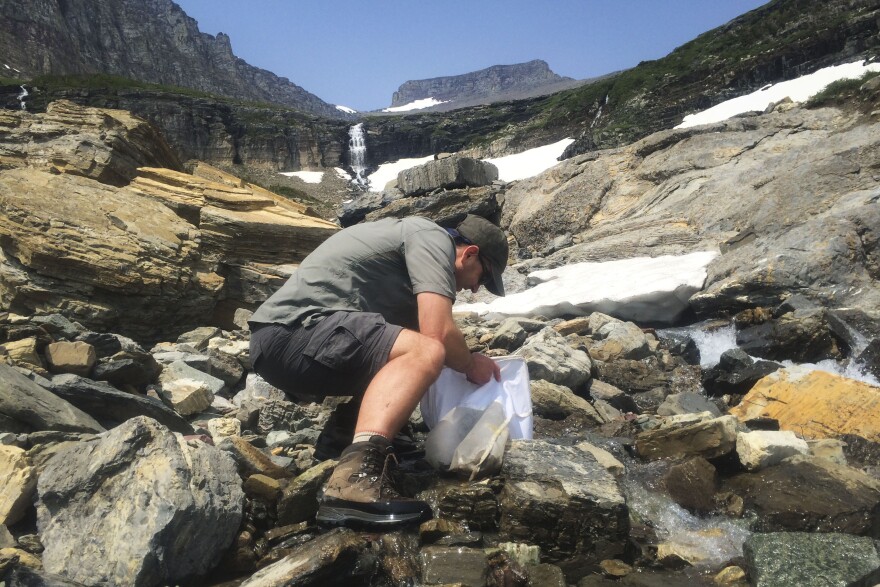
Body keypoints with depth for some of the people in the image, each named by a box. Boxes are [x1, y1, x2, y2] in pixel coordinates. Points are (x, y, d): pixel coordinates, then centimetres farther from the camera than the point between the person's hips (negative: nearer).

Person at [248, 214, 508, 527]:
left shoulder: (412, 235, 26)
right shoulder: (433, 237, -3)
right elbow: (438, 333, -15)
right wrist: (471, 365, 4)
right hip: (293, 328, -10)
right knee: (426, 352, -25)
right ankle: (357, 476, -40)